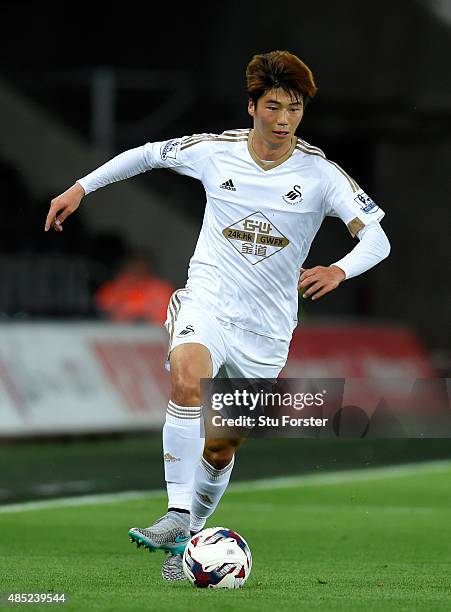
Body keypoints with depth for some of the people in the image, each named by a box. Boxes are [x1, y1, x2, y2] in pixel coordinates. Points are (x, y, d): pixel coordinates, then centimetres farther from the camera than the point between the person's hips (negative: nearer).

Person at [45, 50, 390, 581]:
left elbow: (377, 239, -12)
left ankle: (186, 540, 28)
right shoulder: (215, 152, -3)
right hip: (206, 302, -1)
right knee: (188, 380, -33)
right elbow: (147, 154, 15)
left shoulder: (320, 174, -7)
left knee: (222, 448, 6)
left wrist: (340, 270, -33)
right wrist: (80, 188, 11)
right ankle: (177, 514, -33)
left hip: (267, 327, 1)